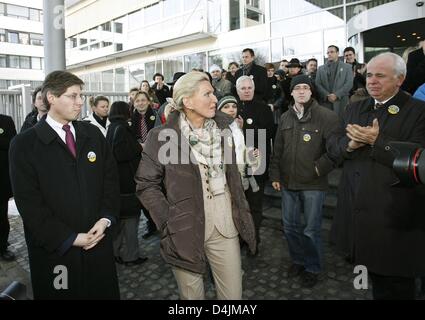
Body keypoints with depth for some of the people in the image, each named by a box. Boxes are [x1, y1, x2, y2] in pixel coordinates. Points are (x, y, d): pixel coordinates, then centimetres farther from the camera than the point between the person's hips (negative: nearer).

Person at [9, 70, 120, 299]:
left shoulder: (93, 134, 6)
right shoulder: (24, 144, -6)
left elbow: (110, 178, 6)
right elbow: (29, 203, -10)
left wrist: (106, 218, -7)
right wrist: (70, 238, -13)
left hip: (99, 240, 4)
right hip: (55, 249, -3)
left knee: (104, 292, 14)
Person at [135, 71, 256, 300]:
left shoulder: (222, 127, 4)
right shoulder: (162, 137, -11)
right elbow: (146, 184, -6)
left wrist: (240, 211, 9)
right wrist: (168, 223, -11)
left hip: (225, 227, 4)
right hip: (186, 230, -3)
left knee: (233, 294, 13)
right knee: (192, 294, 16)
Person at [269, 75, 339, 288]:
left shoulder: (327, 117, -7)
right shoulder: (285, 118, 9)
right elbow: (277, 149, 11)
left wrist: (319, 168, -12)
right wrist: (275, 175, 8)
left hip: (313, 184, -5)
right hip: (288, 182, 5)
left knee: (311, 230, 7)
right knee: (290, 226, 16)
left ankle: (313, 268, 29)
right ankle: (298, 260, 38)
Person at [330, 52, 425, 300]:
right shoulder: (355, 109, 12)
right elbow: (337, 147, 9)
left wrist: (377, 140, -20)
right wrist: (351, 144, -12)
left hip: (393, 214, -5)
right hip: (357, 208, 5)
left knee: (396, 284, 9)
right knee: (371, 271, 18)